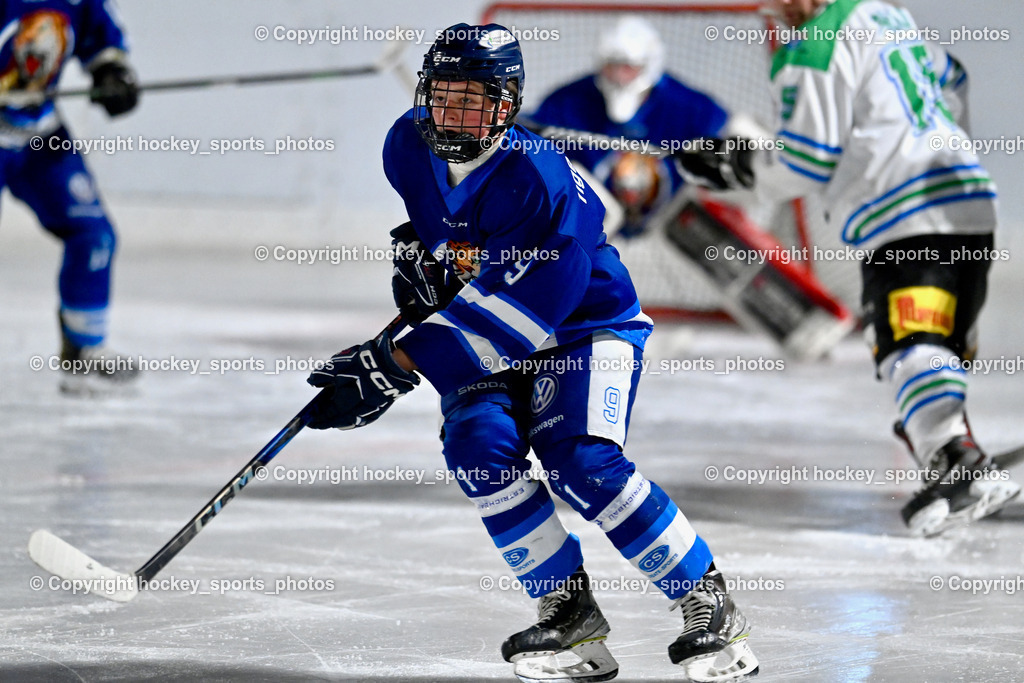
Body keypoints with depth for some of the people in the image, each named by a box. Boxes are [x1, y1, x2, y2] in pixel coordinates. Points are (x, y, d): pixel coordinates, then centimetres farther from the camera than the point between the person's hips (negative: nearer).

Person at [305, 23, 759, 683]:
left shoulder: (539, 180, -29)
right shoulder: (408, 147, -7)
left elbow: (516, 311, -34)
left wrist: (396, 364, -37)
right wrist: (413, 252, 3)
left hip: (586, 326, -6)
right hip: (490, 344, 6)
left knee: (583, 463, -28)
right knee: (480, 443, -24)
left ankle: (711, 606, -14)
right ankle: (572, 615, -13)